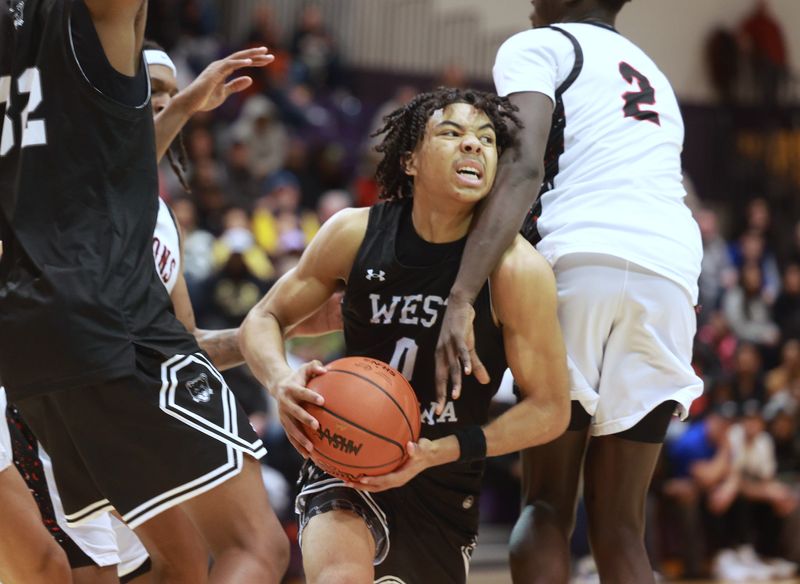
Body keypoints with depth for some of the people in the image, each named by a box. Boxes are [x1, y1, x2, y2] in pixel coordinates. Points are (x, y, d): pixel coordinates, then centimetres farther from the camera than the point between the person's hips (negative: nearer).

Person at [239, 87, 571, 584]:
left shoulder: (517, 268, -17)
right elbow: (265, 318, 2)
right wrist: (282, 382, -21)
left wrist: (438, 453, -23)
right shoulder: (355, 233, -10)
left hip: (445, 485, 1)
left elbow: (550, 409, -12)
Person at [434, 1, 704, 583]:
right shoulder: (653, 76, 32)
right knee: (620, 527, 8)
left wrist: (461, 298, -19)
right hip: (671, 276, 6)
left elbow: (523, 168, -9)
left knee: (545, 506, 1)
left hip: (582, 258, -6)